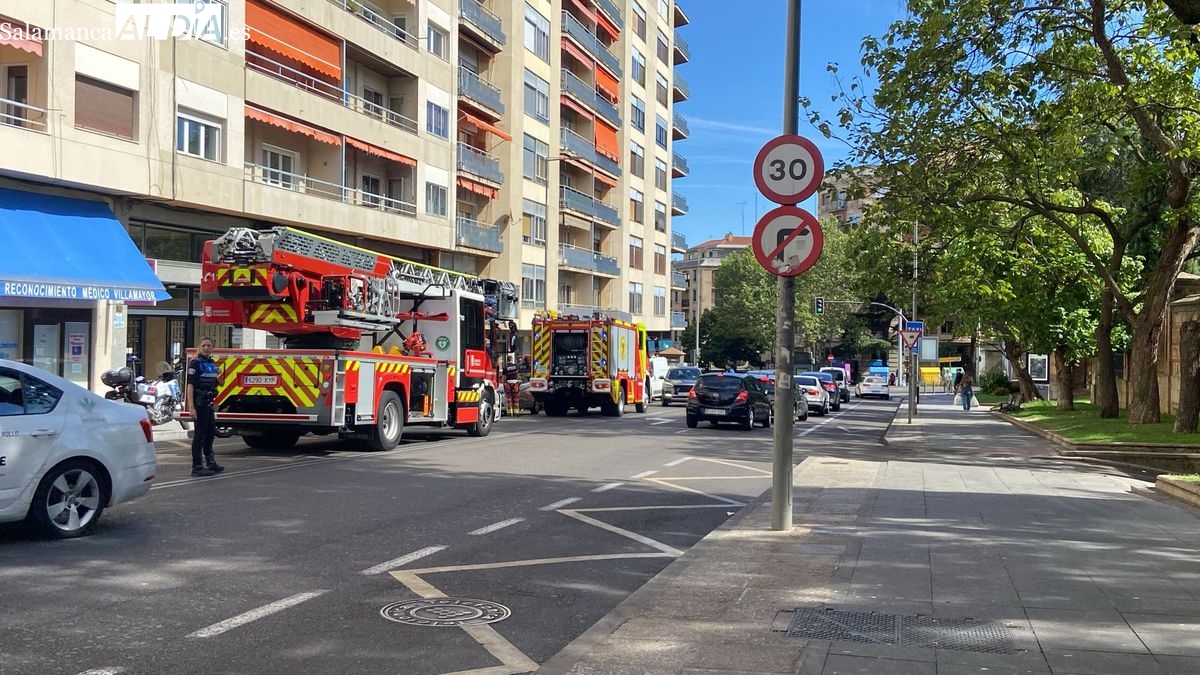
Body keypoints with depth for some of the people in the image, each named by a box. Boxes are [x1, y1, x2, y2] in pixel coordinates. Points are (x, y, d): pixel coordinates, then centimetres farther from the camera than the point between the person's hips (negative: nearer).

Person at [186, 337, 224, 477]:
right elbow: (190, 385, -16)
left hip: (209, 403, 8)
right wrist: (191, 407, -23)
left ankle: (210, 462, 29)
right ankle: (197, 467, 1)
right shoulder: (195, 363, -10)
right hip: (199, 403, -8)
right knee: (199, 434, -4)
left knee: (210, 432, 17)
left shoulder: (213, 364, 12)